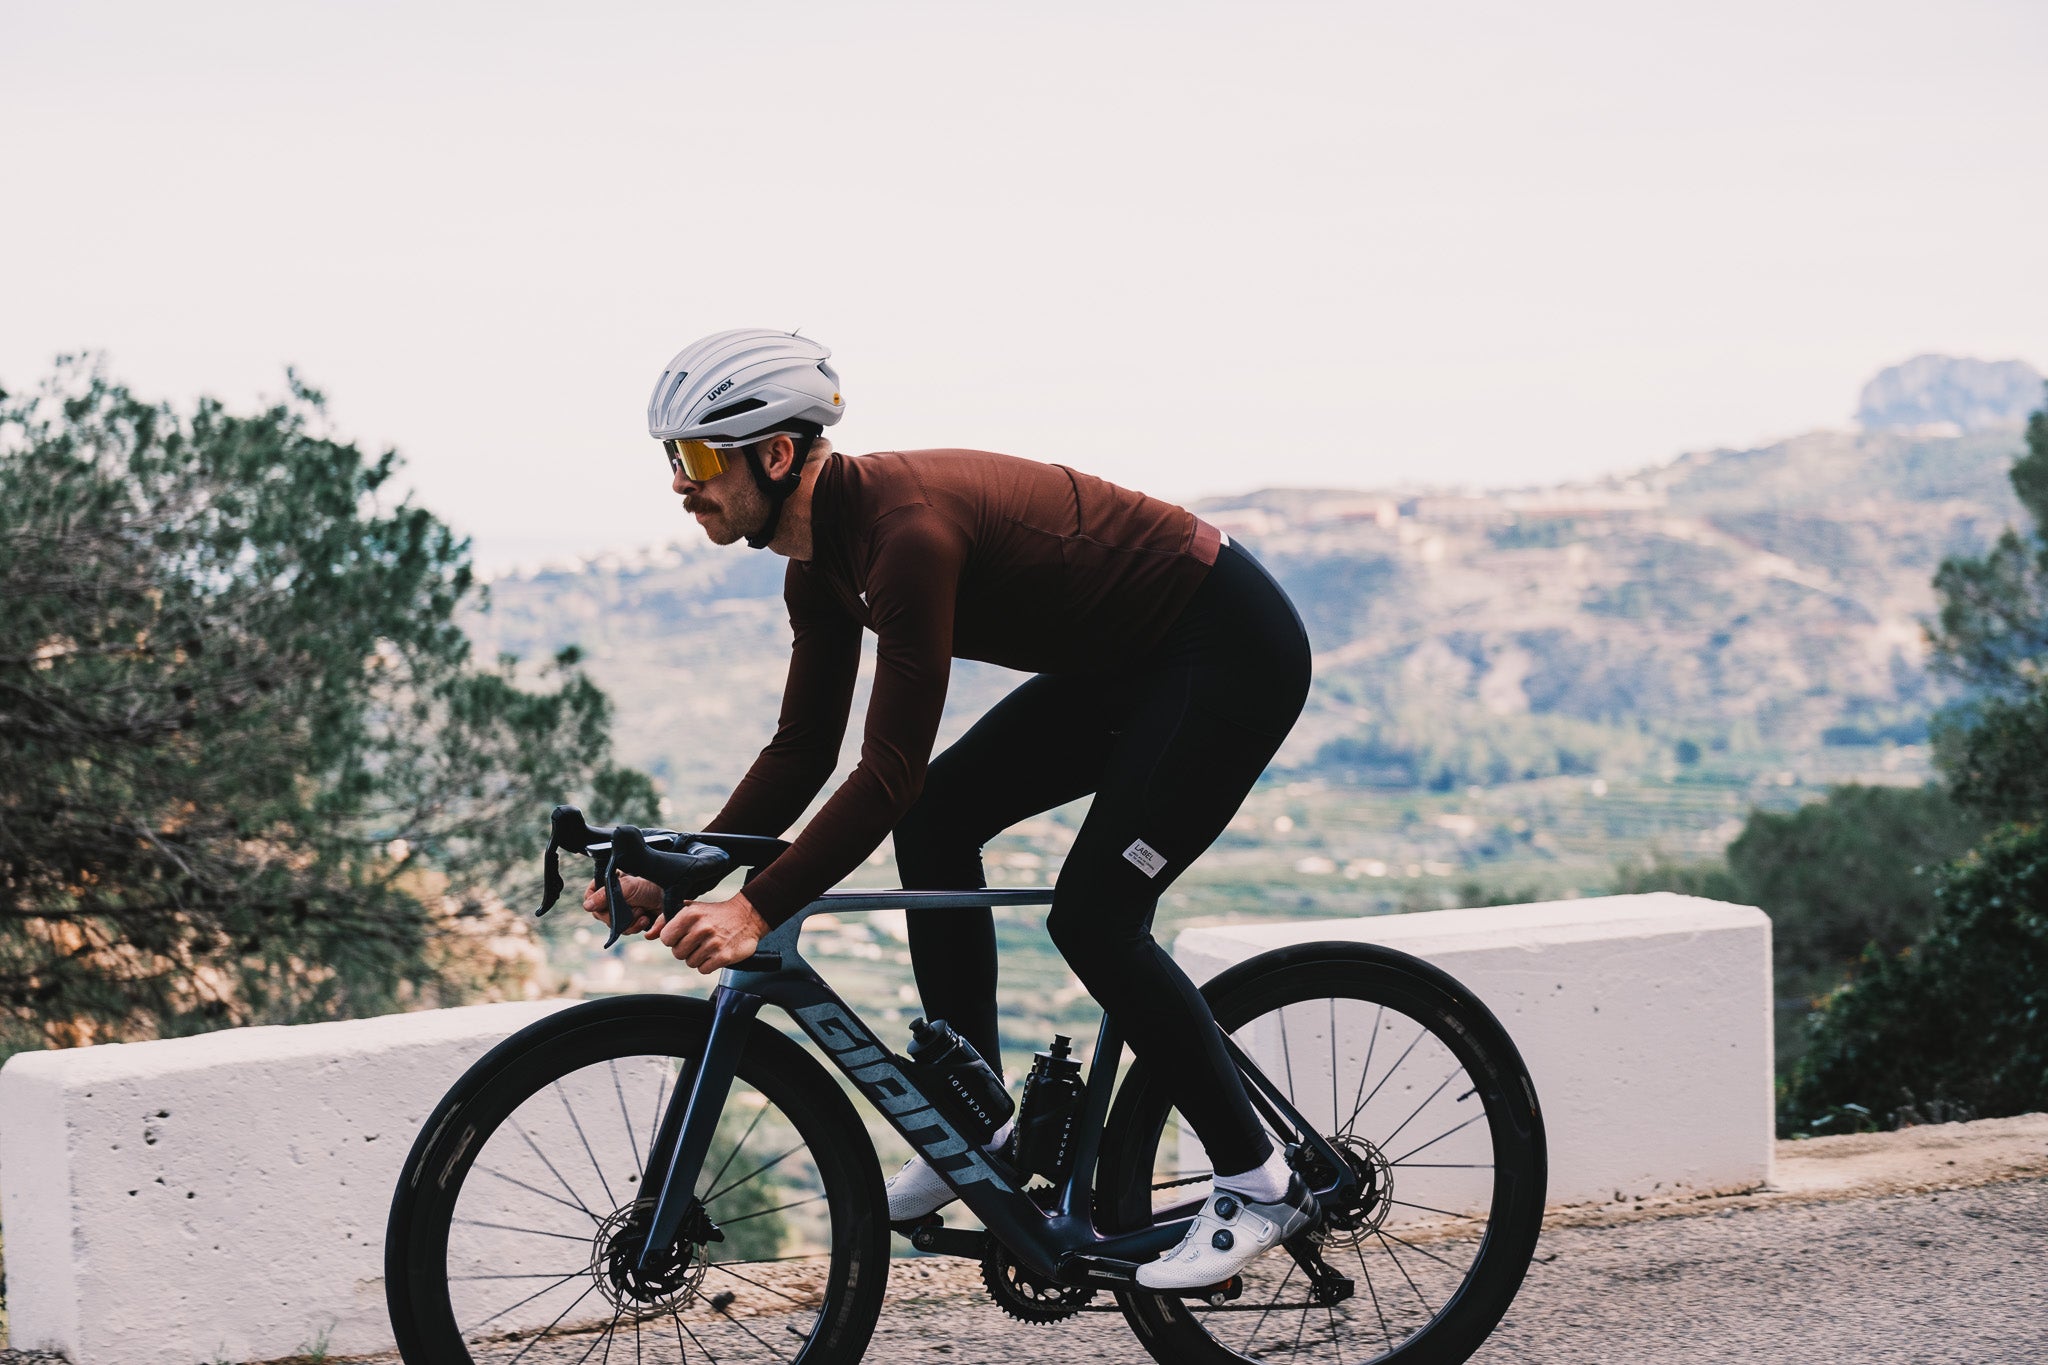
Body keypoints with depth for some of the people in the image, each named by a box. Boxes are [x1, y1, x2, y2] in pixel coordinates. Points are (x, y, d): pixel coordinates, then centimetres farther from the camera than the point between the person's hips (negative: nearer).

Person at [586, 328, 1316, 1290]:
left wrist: (756, 910, -34)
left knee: (1092, 916, -13)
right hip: (1127, 659, 10)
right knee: (937, 817, 3)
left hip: (1233, 647, -10)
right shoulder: (821, 559, 0)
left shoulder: (908, 528, -30)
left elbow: (889, 773, -32)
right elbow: (802, 751, 6)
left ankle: (1259, 1183, 0)